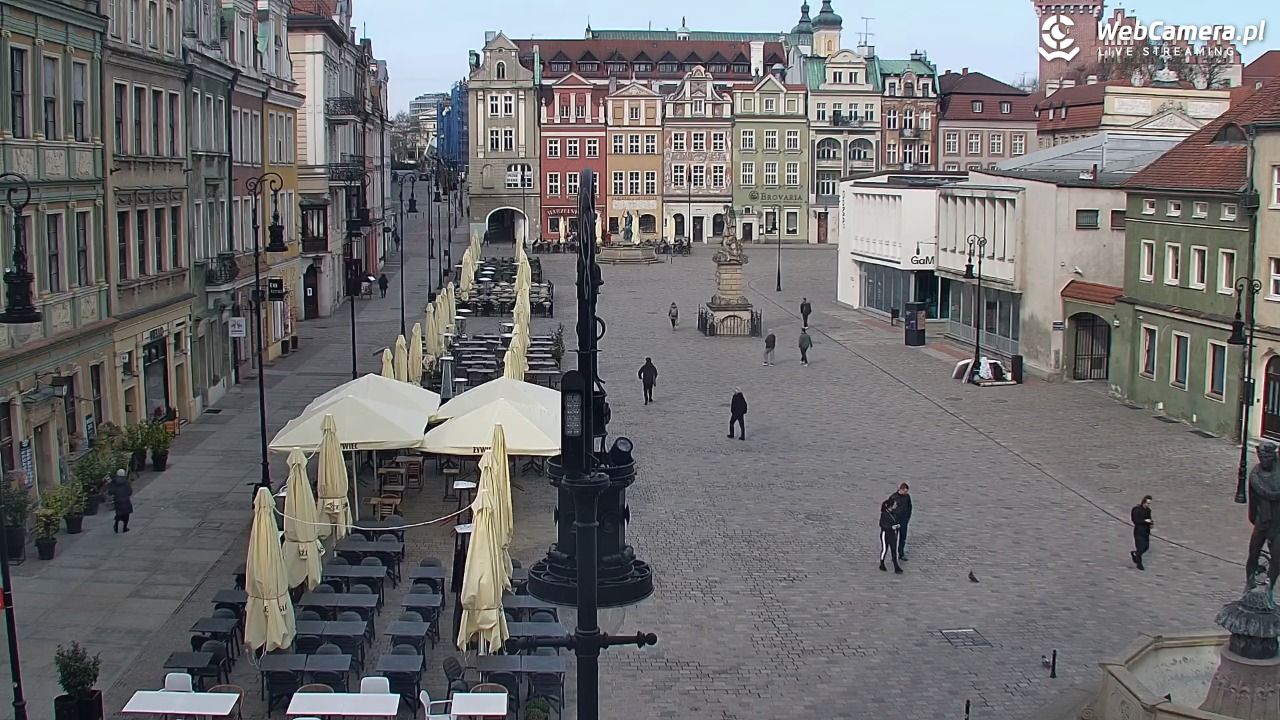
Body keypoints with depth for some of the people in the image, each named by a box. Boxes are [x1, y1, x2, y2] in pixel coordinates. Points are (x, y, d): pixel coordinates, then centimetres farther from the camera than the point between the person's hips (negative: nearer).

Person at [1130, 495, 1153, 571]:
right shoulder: (1137, 509, -16)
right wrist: (1145, 521, -26)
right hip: (1139, 531, -7)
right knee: (1140, 548, -4)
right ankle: (1139, 564, 9)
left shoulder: (1148, 510, 6)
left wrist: (1151, 523, -3)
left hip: (1146, 531, 7)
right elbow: (1135, 521, -20)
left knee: (1146, 547, 10)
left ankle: (1134, 553, 36)